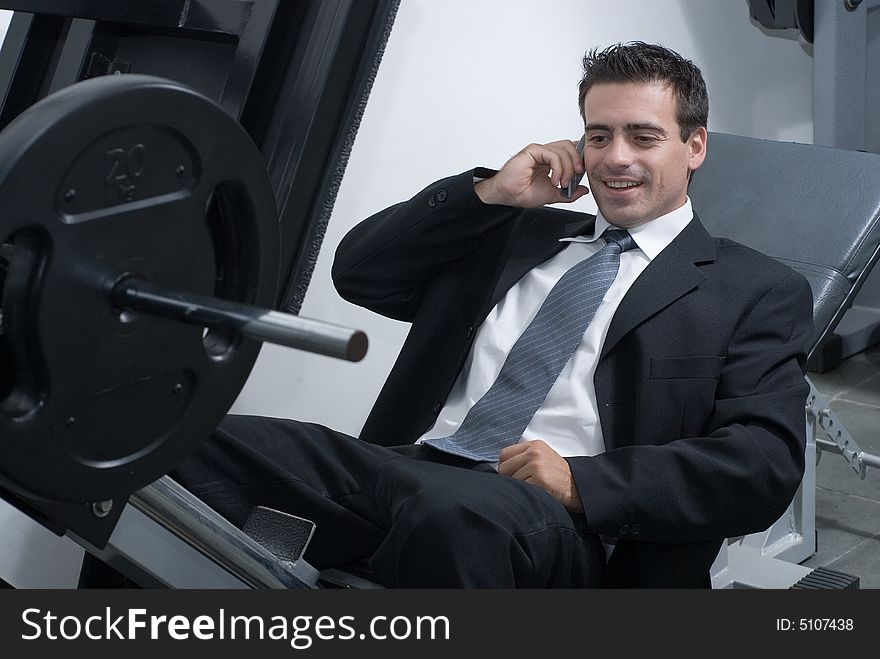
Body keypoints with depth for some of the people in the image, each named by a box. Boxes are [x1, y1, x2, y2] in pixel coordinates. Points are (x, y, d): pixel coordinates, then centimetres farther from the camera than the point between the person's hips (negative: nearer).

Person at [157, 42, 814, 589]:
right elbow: (358, 271, 24)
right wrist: (488, 193, 12)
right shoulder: (518, 234, 27)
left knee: (455, 514, -42)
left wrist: (582, 481, -14)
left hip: (556, 517, -4)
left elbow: (766, 465, -1)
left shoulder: (758, 292, 12)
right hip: (407, 467, 5)